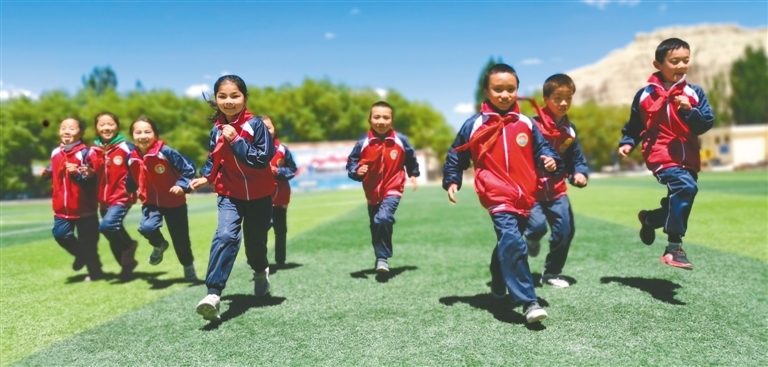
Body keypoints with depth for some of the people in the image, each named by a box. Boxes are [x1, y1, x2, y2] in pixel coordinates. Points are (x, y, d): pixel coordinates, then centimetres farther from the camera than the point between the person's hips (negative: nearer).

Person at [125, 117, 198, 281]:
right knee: (147, 227, -24)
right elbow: (131, 180, 14)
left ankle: (189, 268, 34)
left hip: (174, 202, -3)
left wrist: (182, 185, -26)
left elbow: (189, 169, -16)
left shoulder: (165, 152, -20)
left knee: (180, 239, 7)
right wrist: (133, 190, 1)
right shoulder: (132, 158, -6)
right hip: (150, 202, 3)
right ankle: (159, 245, 13)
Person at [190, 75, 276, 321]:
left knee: (256, 242, 14)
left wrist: (236, 140, -27)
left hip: (259, 195, -1)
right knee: (226, 235, -22)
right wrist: (205, 177, 3)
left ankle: (261, 272, 48)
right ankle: (213, 294, -25)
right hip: (230, 194, 1)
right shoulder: (217, 130, -4)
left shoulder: (255, 124, -16)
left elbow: (263, 159, -25)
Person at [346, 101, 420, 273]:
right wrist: (356, 171, -25)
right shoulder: (363, 143, -12)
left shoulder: (400, 141, -9)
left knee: (383, 218, -29)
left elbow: (411, 158, 10)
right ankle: (380, 257, 42)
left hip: (392, 190, -3)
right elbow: (351, 163, -5)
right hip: (372, 193, 3)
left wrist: (413, 175, 18)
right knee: (375, 227, 18)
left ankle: (383, 258, -15)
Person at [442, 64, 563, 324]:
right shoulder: (474, 125, 1)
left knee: (508, 244, 20)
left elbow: (541, 148, 13)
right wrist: (451, 181, 5)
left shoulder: (526, 124, 7)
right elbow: (456, 155, 10)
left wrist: (550, 160, -7)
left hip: (525, 196, 4)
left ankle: (499, 285, 46)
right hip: (497, 196, -4)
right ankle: (528, 302, -20)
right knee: (512, 241, -23)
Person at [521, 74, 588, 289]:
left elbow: (576, 160, 12)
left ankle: (552, 273, 21)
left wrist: (580, 174, -6)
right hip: (532, 188, -5)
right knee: (538, 225, -20)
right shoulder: (534, 125, -13)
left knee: (565, 230, 1)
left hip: (556, 190, 5)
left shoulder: (569, 130, 7)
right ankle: (532, 239, 21)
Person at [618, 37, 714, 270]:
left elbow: (706, 125, 1)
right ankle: (674, 247, -23)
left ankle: (650, 218, 43)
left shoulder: (694, 93, 7)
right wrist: (627, 143, -3)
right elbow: (634, 125, 12)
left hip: (688, 159, 5)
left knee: (677, 200, 10)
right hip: (660, 155, -5)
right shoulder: (645, 95, 2)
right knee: (685, 186, -29)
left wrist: (690, 111, -15)